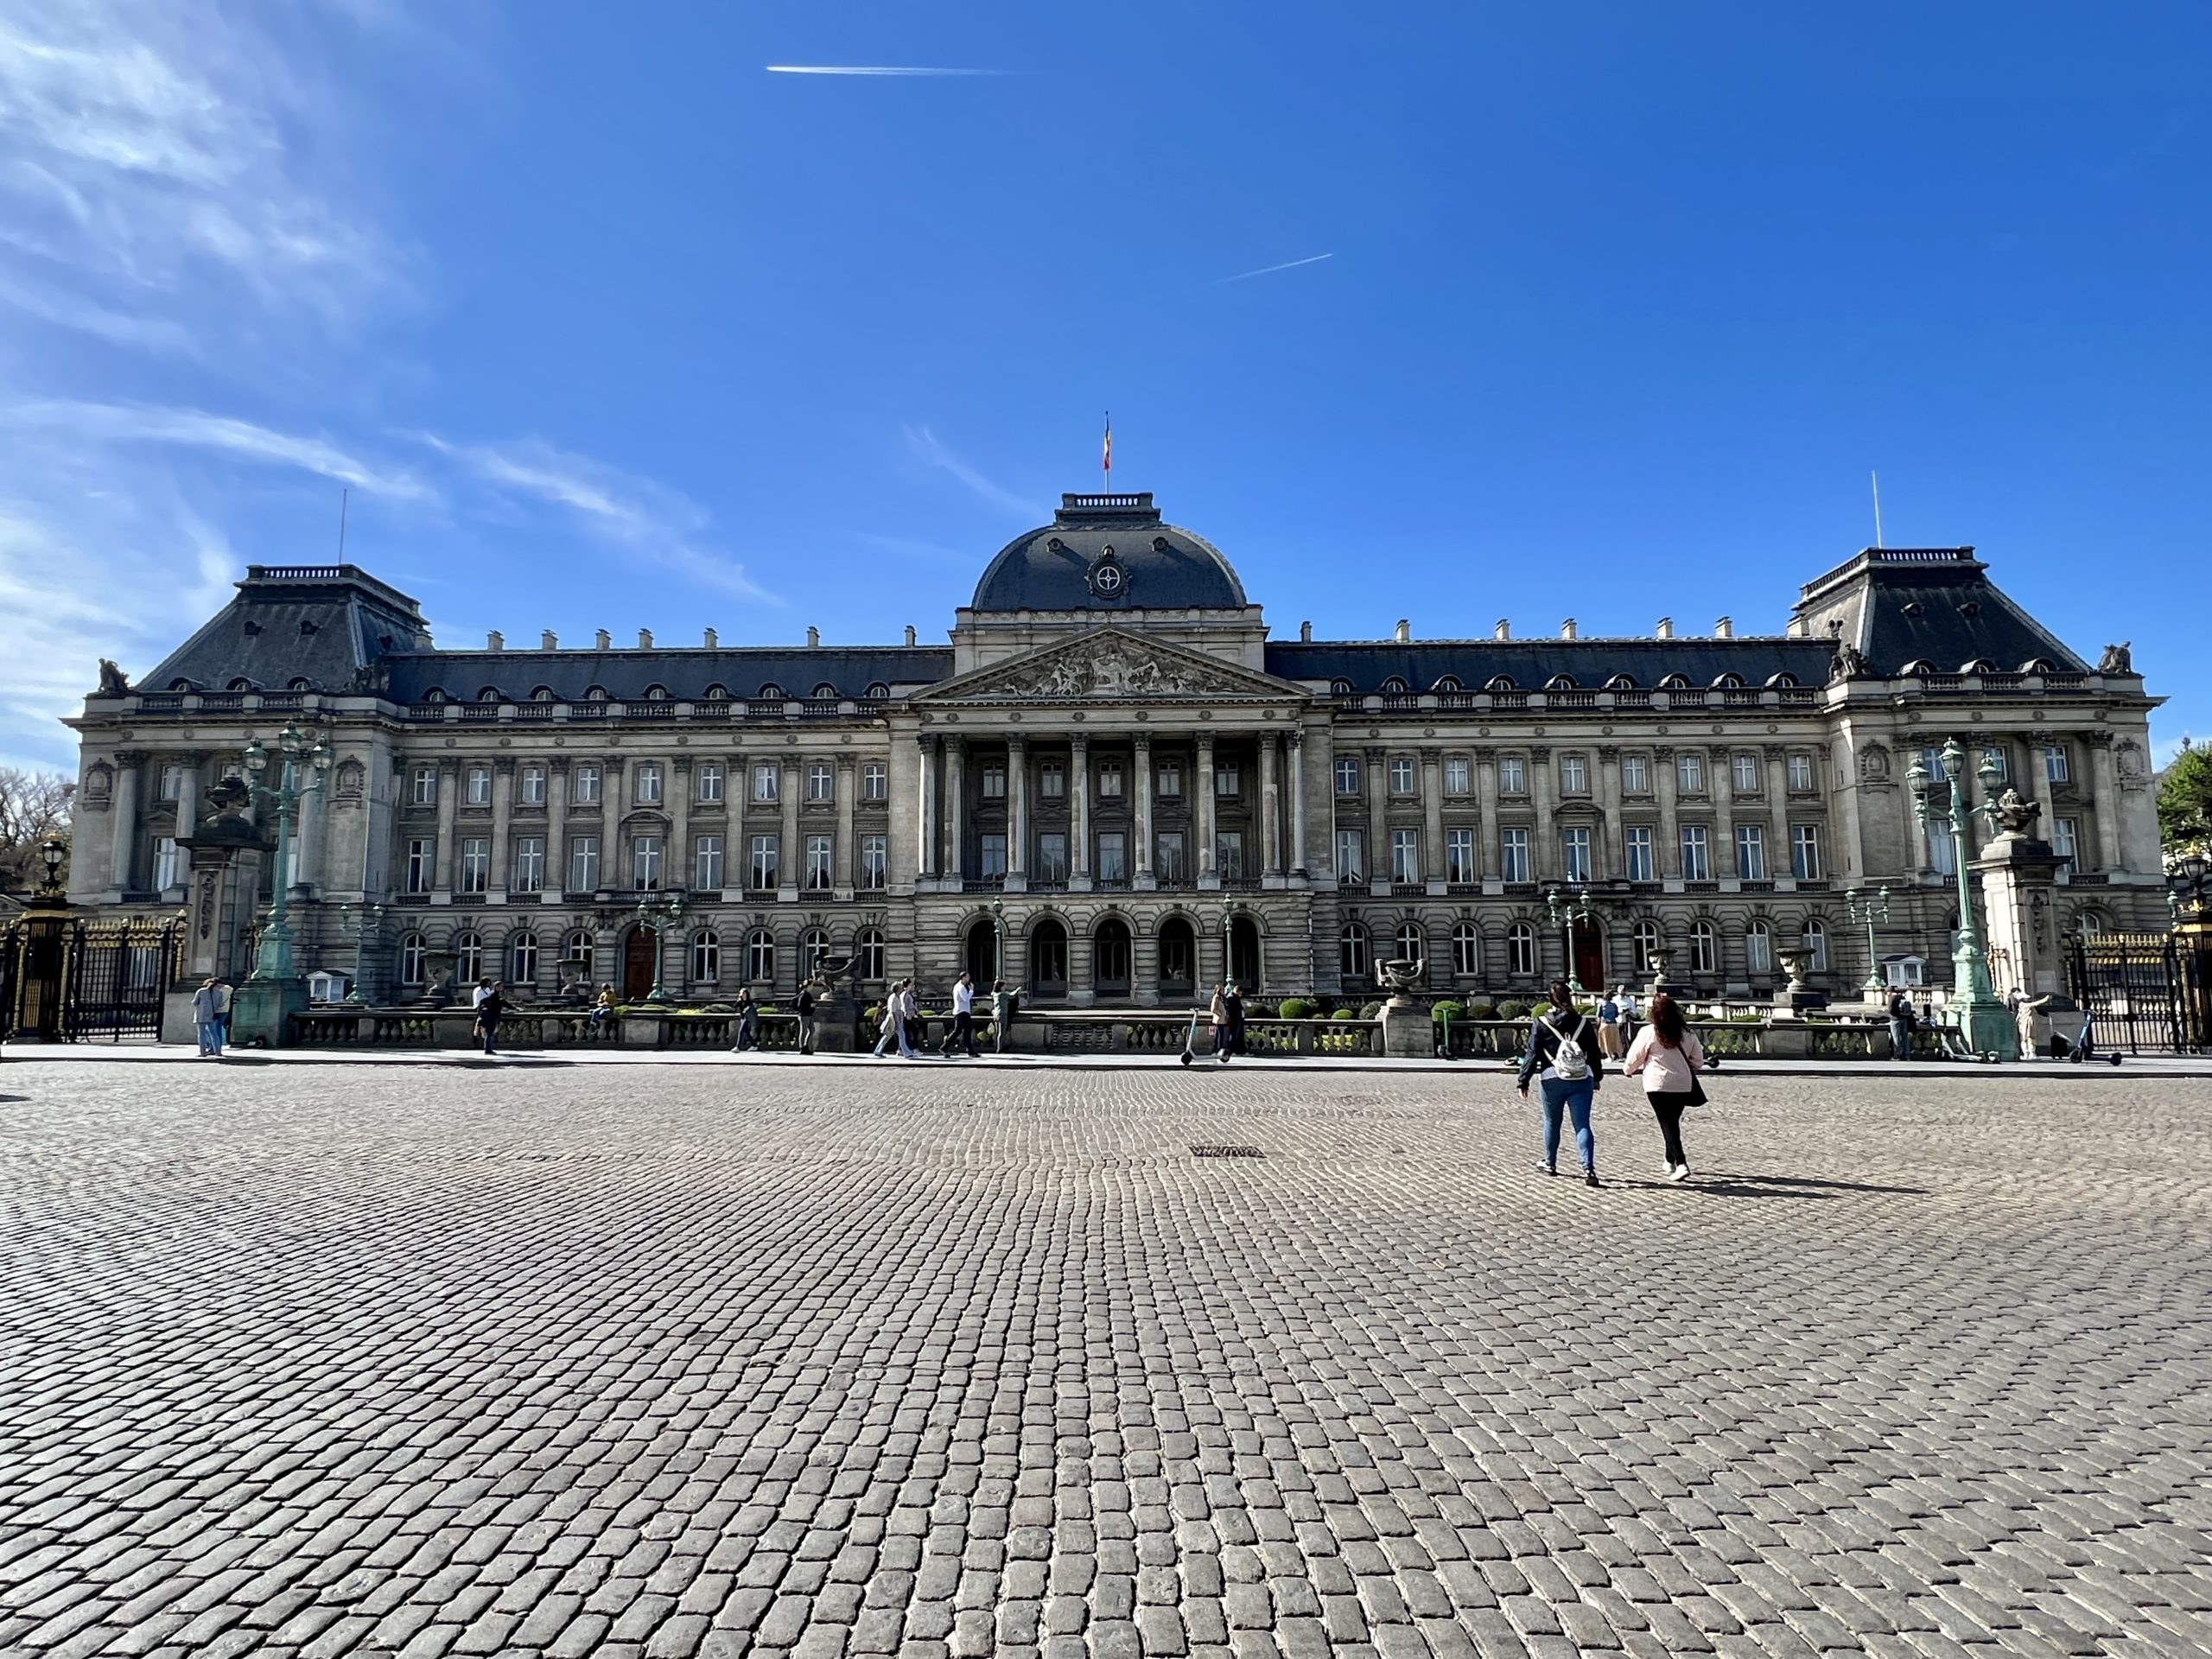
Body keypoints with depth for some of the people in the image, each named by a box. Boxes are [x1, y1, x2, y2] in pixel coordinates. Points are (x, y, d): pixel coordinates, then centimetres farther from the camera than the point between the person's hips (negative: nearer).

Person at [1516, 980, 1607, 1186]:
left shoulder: (1541, 1024, -6)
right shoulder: (1583, 1022, 1)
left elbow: (1532, 1055, -6)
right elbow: (1595, 1053, 10)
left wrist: (1524, 1081, 0)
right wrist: (1597, 1078, 23)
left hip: (1552, 1079, -1)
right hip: (1582, 1079, 1)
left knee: (1552, 1123, 17)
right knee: (1582, 1124, 0)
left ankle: (1550, 1163, 33)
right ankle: (1588, 1169, -13)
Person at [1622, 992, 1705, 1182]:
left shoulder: (1648, 1033, -11)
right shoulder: (1687, 1033, 1)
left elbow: (1634, 1058, -1)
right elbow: (1698, 1059, 10)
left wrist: (1627, 1071, 19)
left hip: (1658, 1085, -4)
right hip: (1683, 1085, 4)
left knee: (1667, 1124, -2)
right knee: (1673, 1122, 18)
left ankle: (1681, 1163, -16)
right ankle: (1670, 1161, 29)